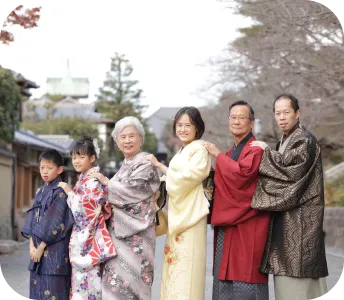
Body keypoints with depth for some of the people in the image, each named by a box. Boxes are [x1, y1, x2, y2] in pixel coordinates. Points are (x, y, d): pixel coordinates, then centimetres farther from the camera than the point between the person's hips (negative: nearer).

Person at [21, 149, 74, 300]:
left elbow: (55, 223, -15)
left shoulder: (61, 192, -10)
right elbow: (32, 219, 11)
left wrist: (41, 247, -14)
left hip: (54, 250, -7)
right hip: (38, 248, 7)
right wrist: (32, 245, -1)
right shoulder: (40, 191, 14)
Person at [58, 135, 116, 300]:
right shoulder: (82, 179, 16)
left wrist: (69, 192, -12)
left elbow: (86, 206, -20)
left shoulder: (94, 180, -12)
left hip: (88, 236, -9)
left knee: (87, 275, -8)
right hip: (80, 235, 9)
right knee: (78, 275, 9)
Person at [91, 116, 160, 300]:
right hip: (119, 230, 8)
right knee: (116, 279, 5)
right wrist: (108, 205, -2)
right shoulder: (125, 165, 17)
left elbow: (129, 191, -17)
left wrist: (105, 182, -4)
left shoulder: (146, 164, -8)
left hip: (135, 233, -8)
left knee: (127, 279, -9)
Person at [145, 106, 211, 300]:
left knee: (186, 267, -11)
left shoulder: (200, 150, -5)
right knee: (176, 265, 7)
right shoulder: (182, 152, 21)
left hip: (190, 215, -9)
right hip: (177, 215, 9)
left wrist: (159, 165, -10)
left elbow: (186, 177, -16)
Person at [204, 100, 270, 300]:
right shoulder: (230, 153, 19)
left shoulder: (256, 149, -9)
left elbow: (242, 174, -25)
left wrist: (218, 155, -13)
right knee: (225, 275, 10)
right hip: (227, 224, 9)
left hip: (247, 226, -9)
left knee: (245, 274, -8)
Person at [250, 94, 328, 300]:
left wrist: (267, 151, -9)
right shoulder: (285, 142, 18)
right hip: (286, 217, 9)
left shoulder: (305, 140, -10)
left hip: (300, 219, -9)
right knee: (287, 271, 9)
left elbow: (291, 170, -19)